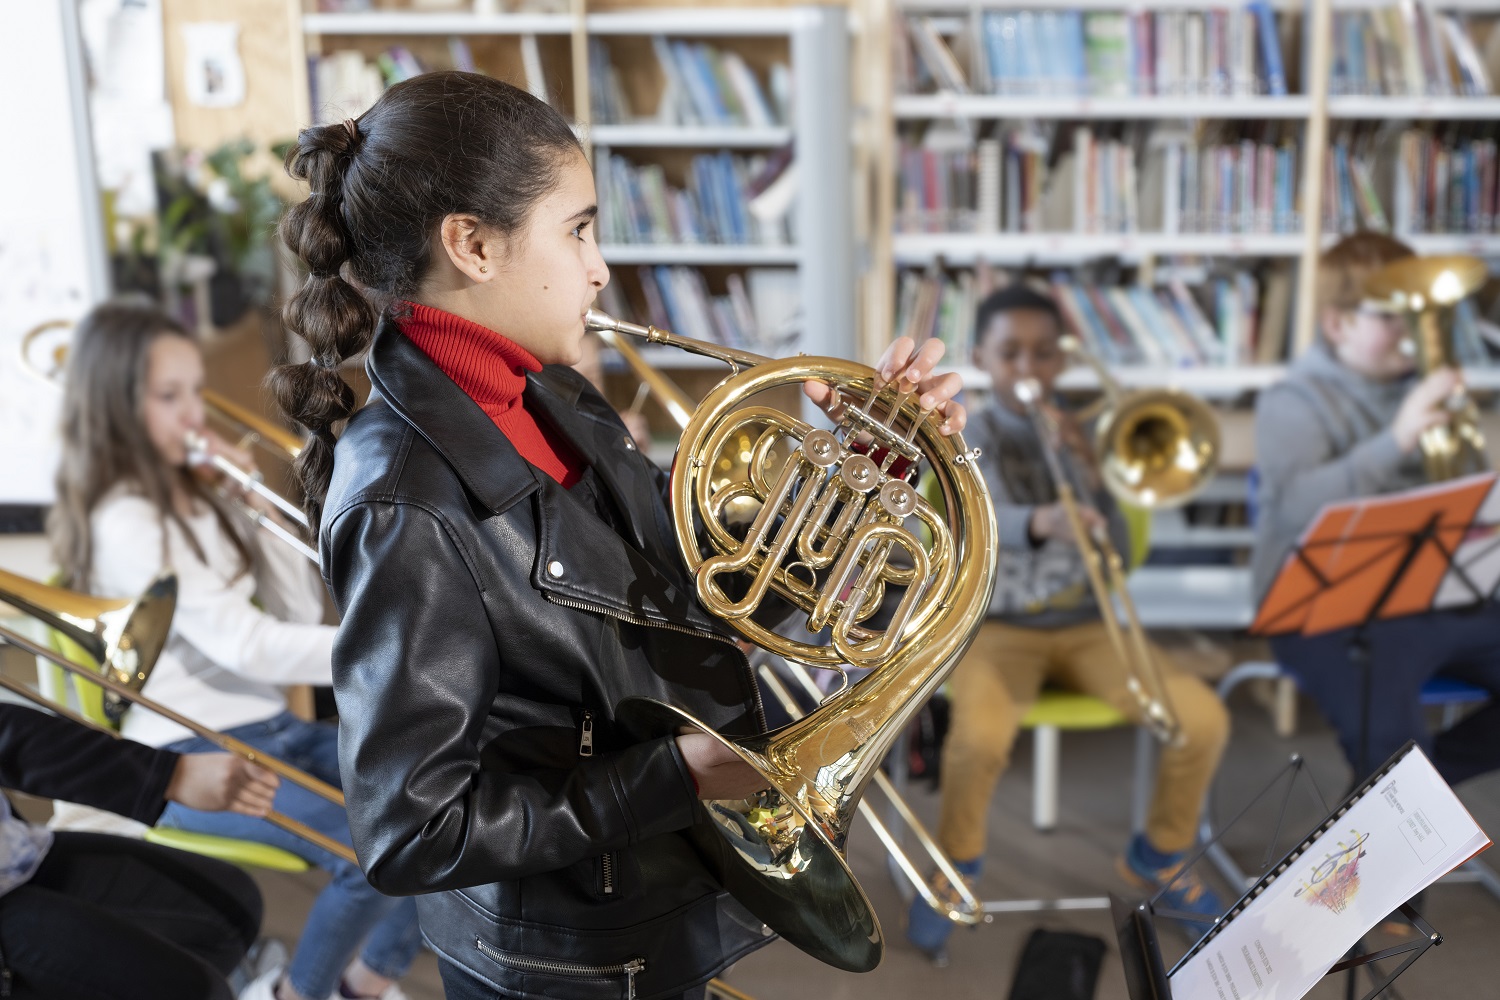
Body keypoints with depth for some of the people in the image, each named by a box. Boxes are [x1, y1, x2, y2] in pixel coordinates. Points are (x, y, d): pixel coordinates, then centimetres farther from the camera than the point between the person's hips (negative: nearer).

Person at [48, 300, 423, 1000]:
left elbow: (301, 613, 7)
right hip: (190, 757, -8)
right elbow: (246, 646, -24)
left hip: (268, 729, 8)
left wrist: (261, 507, -3)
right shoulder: (125, 522, -14)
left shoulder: (198, 496, 11)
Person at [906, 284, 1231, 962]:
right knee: (979, 737, -33)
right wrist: (1041, 522, -48)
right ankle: (956, 870, -2)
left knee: (1204, 720, -17)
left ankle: (1158, 857, 12)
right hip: (999, 626, -3)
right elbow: (987, 523, -26)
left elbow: (1117, 558, -1)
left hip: (1084, 625, 4)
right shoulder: (973, 437, -3)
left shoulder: (1082, 434, 7)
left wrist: (1090, 474, -16)